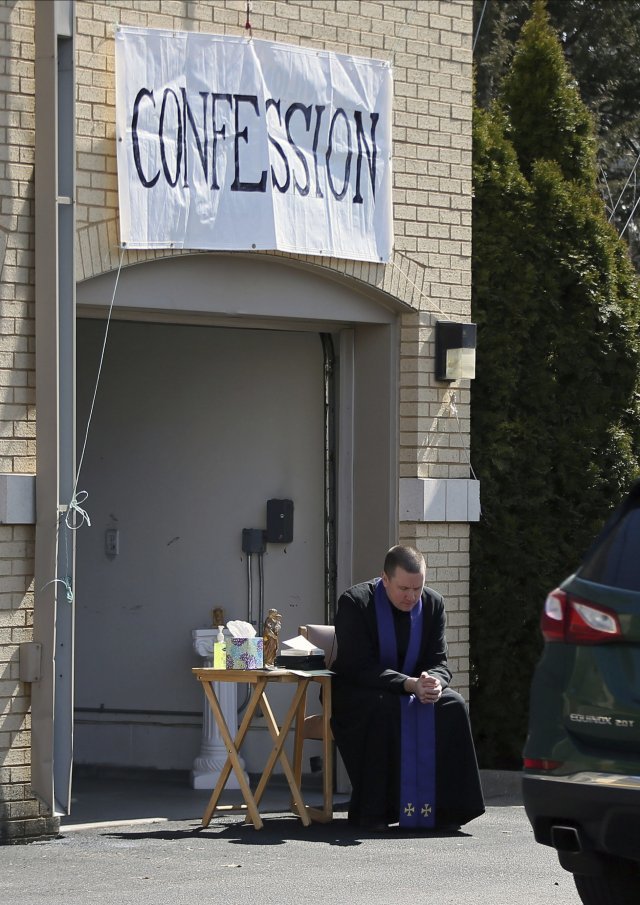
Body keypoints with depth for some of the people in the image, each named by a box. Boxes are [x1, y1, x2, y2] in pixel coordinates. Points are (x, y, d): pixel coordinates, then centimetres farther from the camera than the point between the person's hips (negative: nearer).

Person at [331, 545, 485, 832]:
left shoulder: (432, 604, -1)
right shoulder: (355, 602, -16)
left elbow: (440, 664, -2)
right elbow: (360, 668, -22)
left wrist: (433, 683, -28)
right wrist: (410, 684, -34)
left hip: (415, 691, 5)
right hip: (356, 694, -4)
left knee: (452, 706, -23)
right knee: (385, 708, -37)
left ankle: (441, 807, -19)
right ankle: (372, 811, -30)